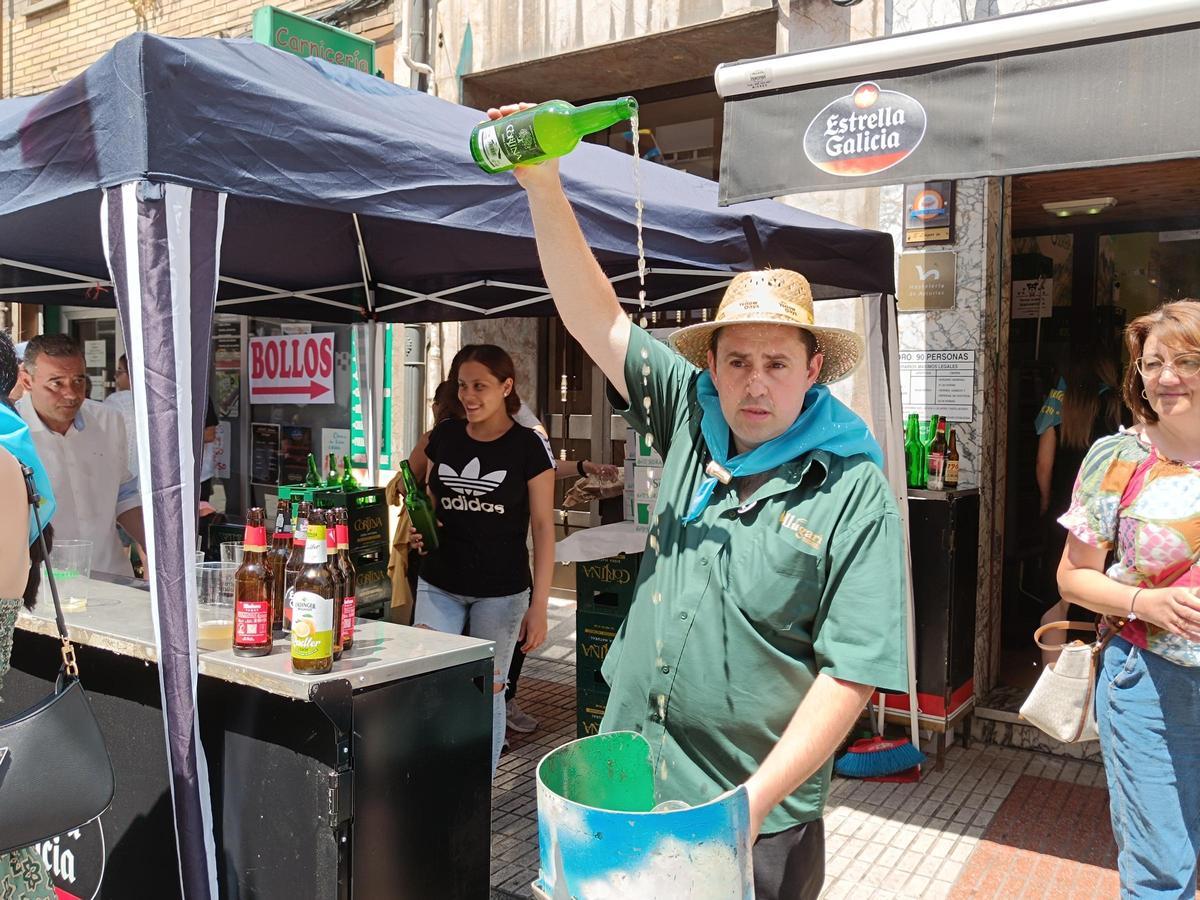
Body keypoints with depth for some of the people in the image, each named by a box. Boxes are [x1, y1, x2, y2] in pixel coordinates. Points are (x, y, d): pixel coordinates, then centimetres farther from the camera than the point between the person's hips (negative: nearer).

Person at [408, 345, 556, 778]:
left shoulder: (528, 446, -9)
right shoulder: (444, 437, 3)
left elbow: (543, 527, -8)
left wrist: (539, 605, -12)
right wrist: (419, 528, -7)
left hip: (501, 592, -3)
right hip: (439, 586, 4)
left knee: (487, 694, 8)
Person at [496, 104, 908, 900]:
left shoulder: (854, 492, -12)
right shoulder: (691, 420, 0)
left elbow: (852, 672, -14)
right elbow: (595, 318, -1)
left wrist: (756, 799, -19)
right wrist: (544, 187, -9)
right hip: (632, 780, 5)